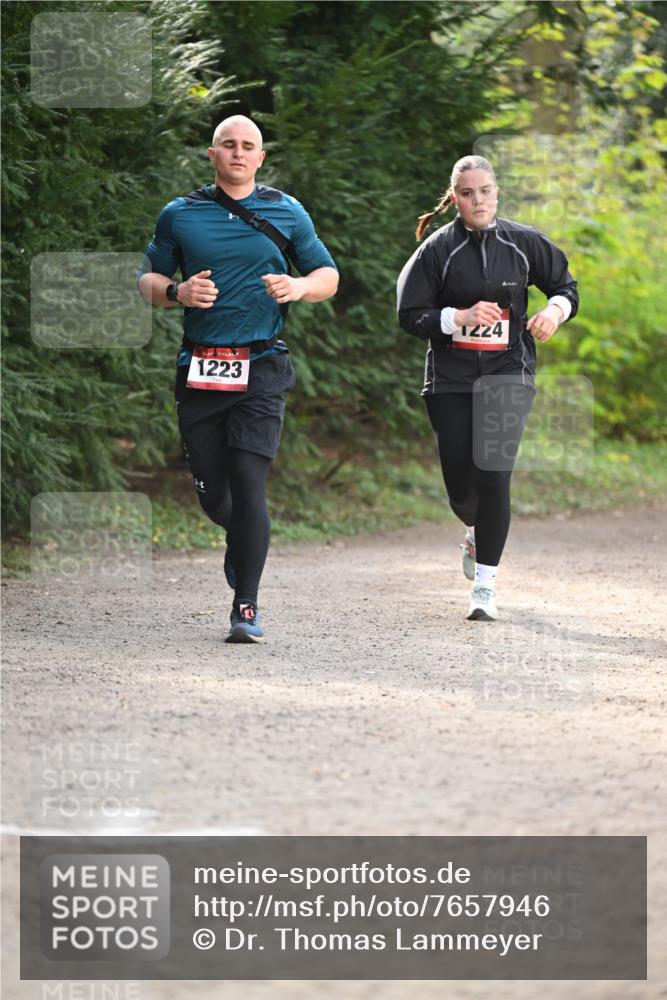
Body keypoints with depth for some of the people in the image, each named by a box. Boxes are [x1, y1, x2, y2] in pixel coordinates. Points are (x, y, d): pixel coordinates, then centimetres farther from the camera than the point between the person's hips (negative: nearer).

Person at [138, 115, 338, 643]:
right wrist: (177, 292, -8)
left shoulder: (286, 213, 8)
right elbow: (148, 278, 15)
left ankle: (246, 608, -8)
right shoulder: (180, 214, 9)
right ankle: (241, 539, 42)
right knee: (212, 490, 5)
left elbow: (328, 275, 15)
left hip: (261, 367, -2)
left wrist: (299, 287, -8)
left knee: (249, 483, -13)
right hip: (200, 368, 2)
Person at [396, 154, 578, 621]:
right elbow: (410, 316, -1)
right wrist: (462, 316, -16)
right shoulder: (438, 249, 0)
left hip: (507, 376, -1)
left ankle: (485, 586, -7)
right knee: (459, 481, 2)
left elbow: (566, 287, 15)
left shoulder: (523, 242, 3)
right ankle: (477, 533, 40)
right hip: (451, 379, 1)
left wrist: (554, 311, -7)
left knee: (493, 474, -14)